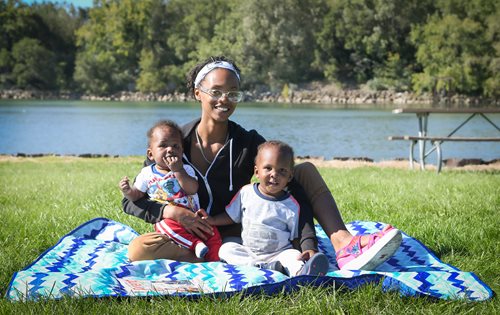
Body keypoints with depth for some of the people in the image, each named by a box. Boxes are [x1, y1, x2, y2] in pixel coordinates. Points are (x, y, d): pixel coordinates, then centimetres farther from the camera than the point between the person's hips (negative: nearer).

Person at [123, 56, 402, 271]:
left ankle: (344, 245, -29)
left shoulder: (250, 143, -6)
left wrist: (309, 245, -32)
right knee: (138, 250, -35)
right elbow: (132, 200, -7)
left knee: (305, 170, -6)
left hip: (241, 231, 2)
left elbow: (292, 187, -16)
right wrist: (170, 212, -29)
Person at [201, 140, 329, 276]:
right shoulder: (246, 192, 4)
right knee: (226, 249, -21)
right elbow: (231, 217, 17)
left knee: (293, 254, -30)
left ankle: (301, 271, -65)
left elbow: (295, 238, 4)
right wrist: (212, 220, 2)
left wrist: (302, 253, -13)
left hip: (279, 253, -2)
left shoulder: (292, 206, -1)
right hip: (247, 253, 3)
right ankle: (265, 267, -38)